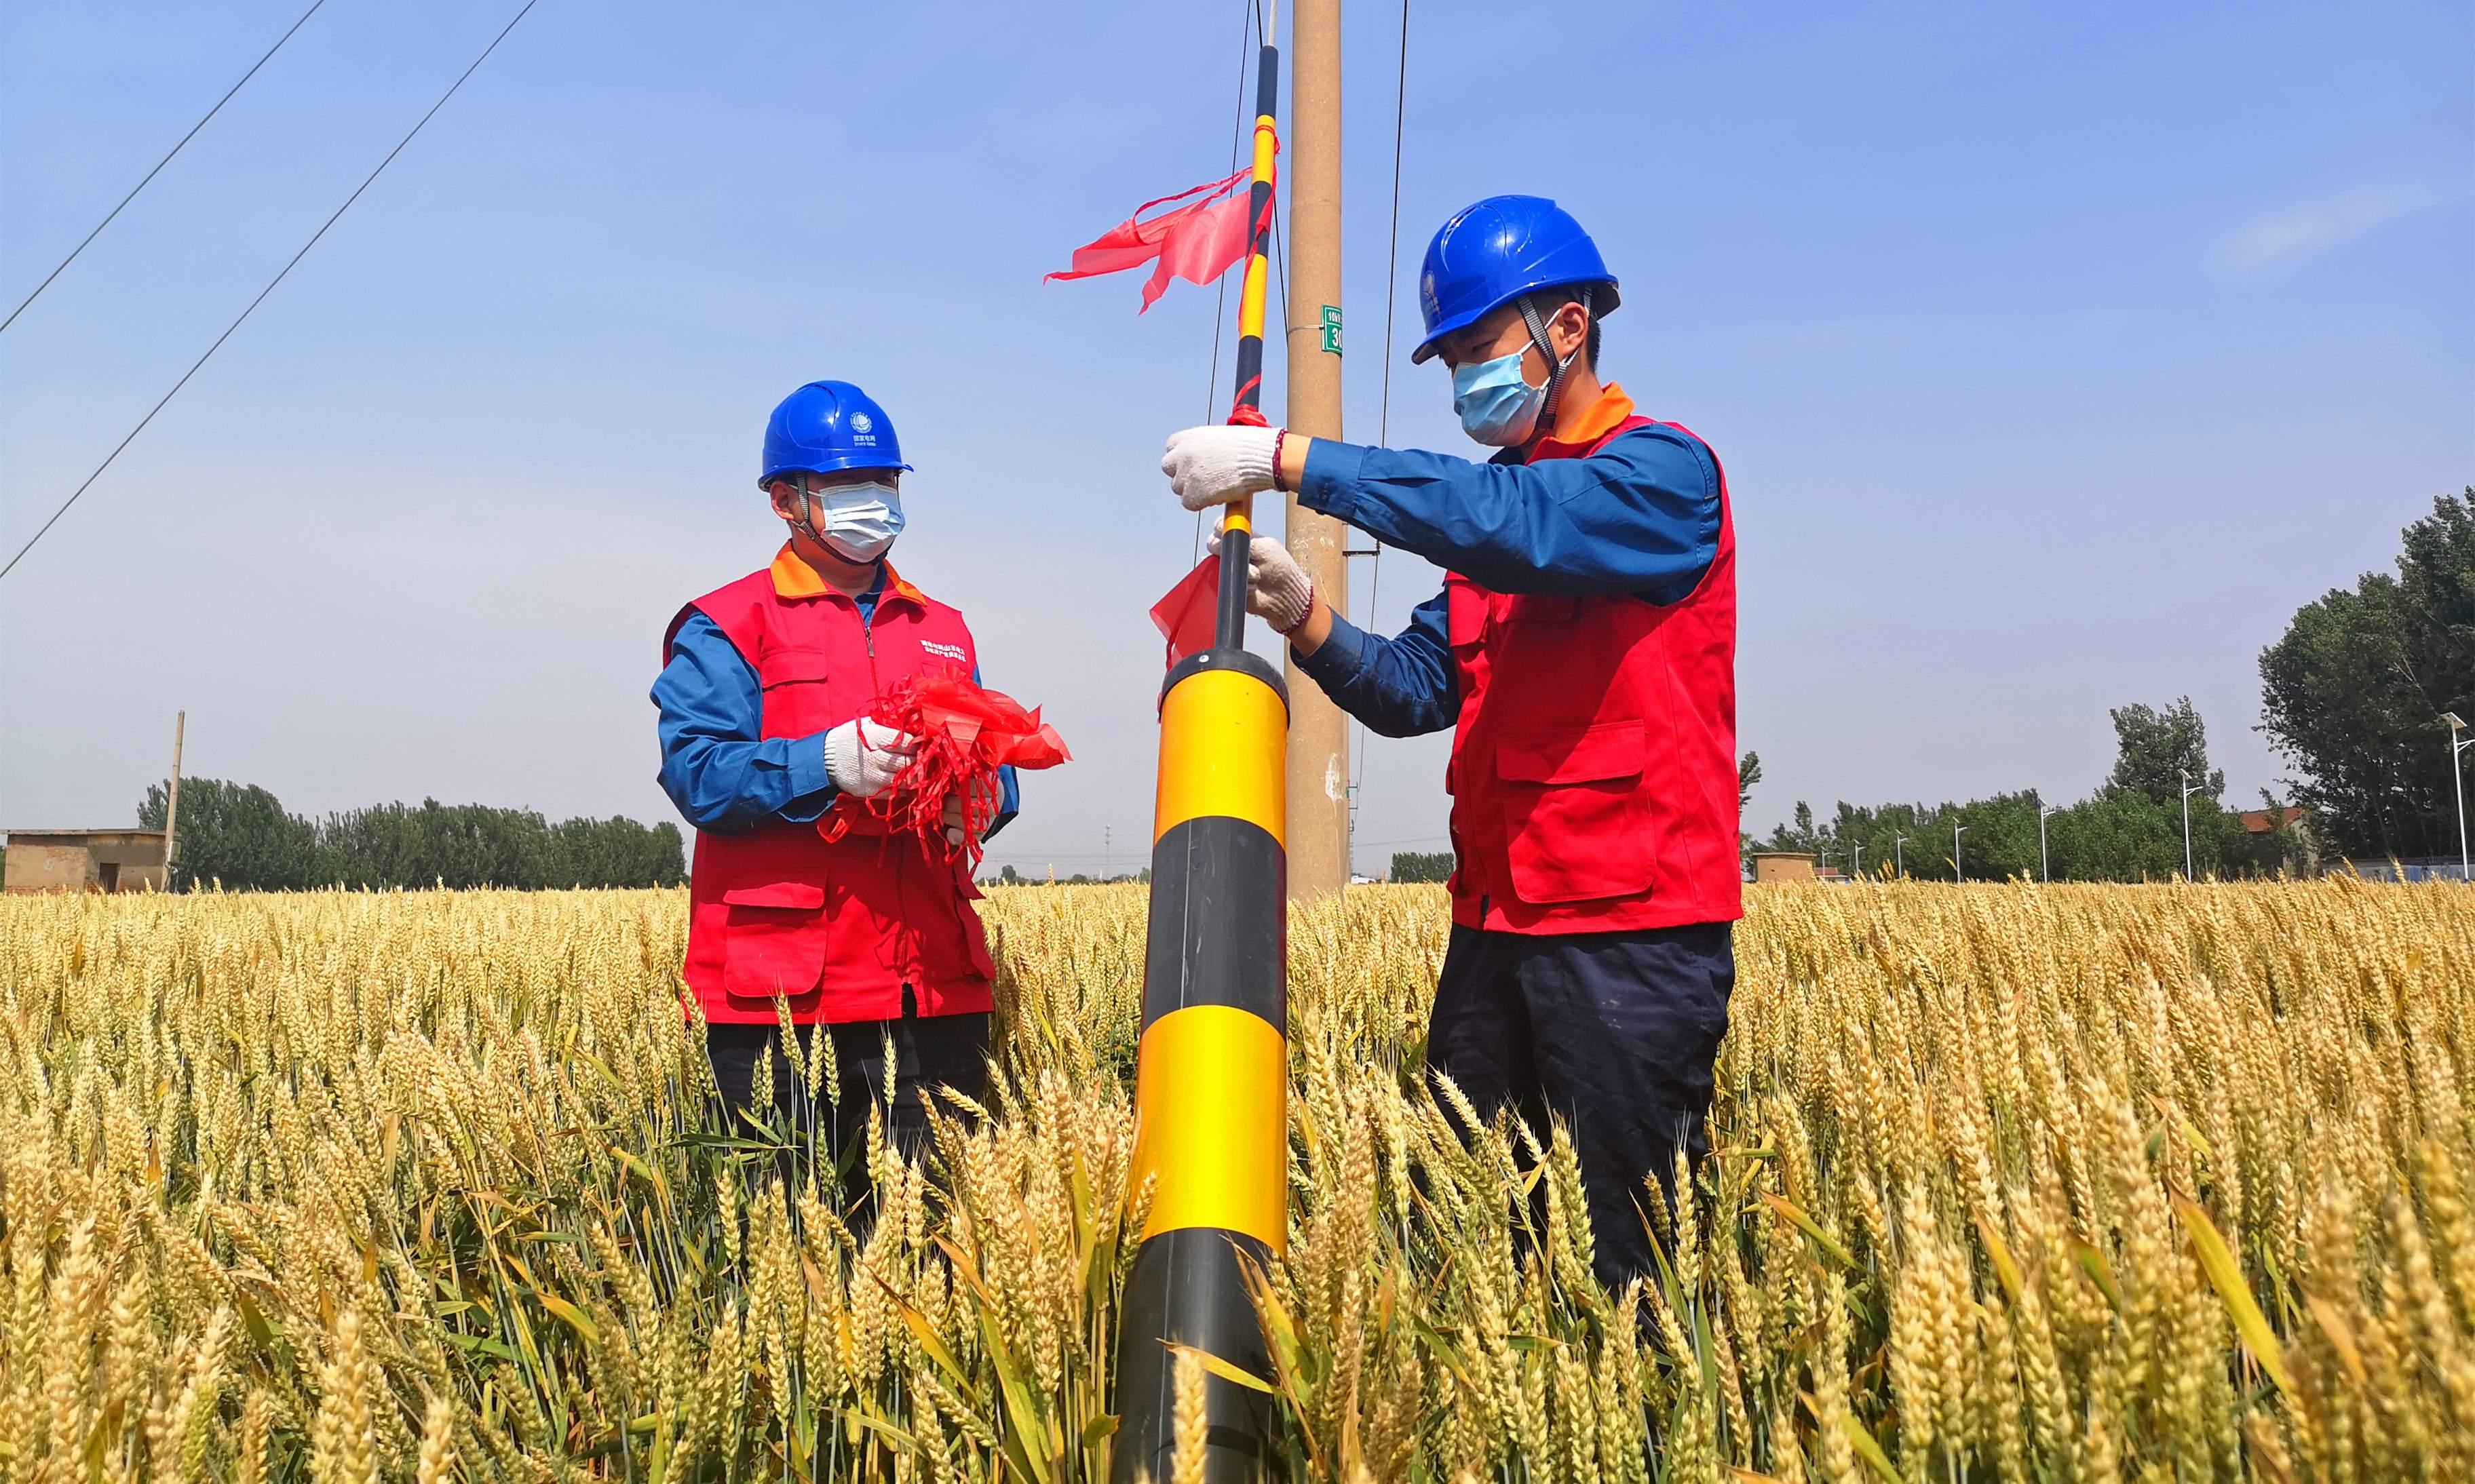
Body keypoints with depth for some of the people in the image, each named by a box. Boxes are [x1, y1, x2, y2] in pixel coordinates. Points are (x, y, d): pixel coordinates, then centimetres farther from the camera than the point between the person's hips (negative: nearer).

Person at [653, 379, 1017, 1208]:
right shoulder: (727, 628, 3)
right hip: (781, 993, -4)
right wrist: (827, 764, -24)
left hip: (932, 984, 5)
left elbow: (993, 773, 16)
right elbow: (697, 774, -10)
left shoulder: (942, 631, 21)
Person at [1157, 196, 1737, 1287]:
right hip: (1495, 920, 8)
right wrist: (1306, 621, -8)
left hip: (1635, 929, -7)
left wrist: (1285, 458, -27)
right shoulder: (1489, 498, 16)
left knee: (1630, 1255, 1)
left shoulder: (1662, 471, -7)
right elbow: (1418, 690, 10)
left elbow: (1516, 521, -27)